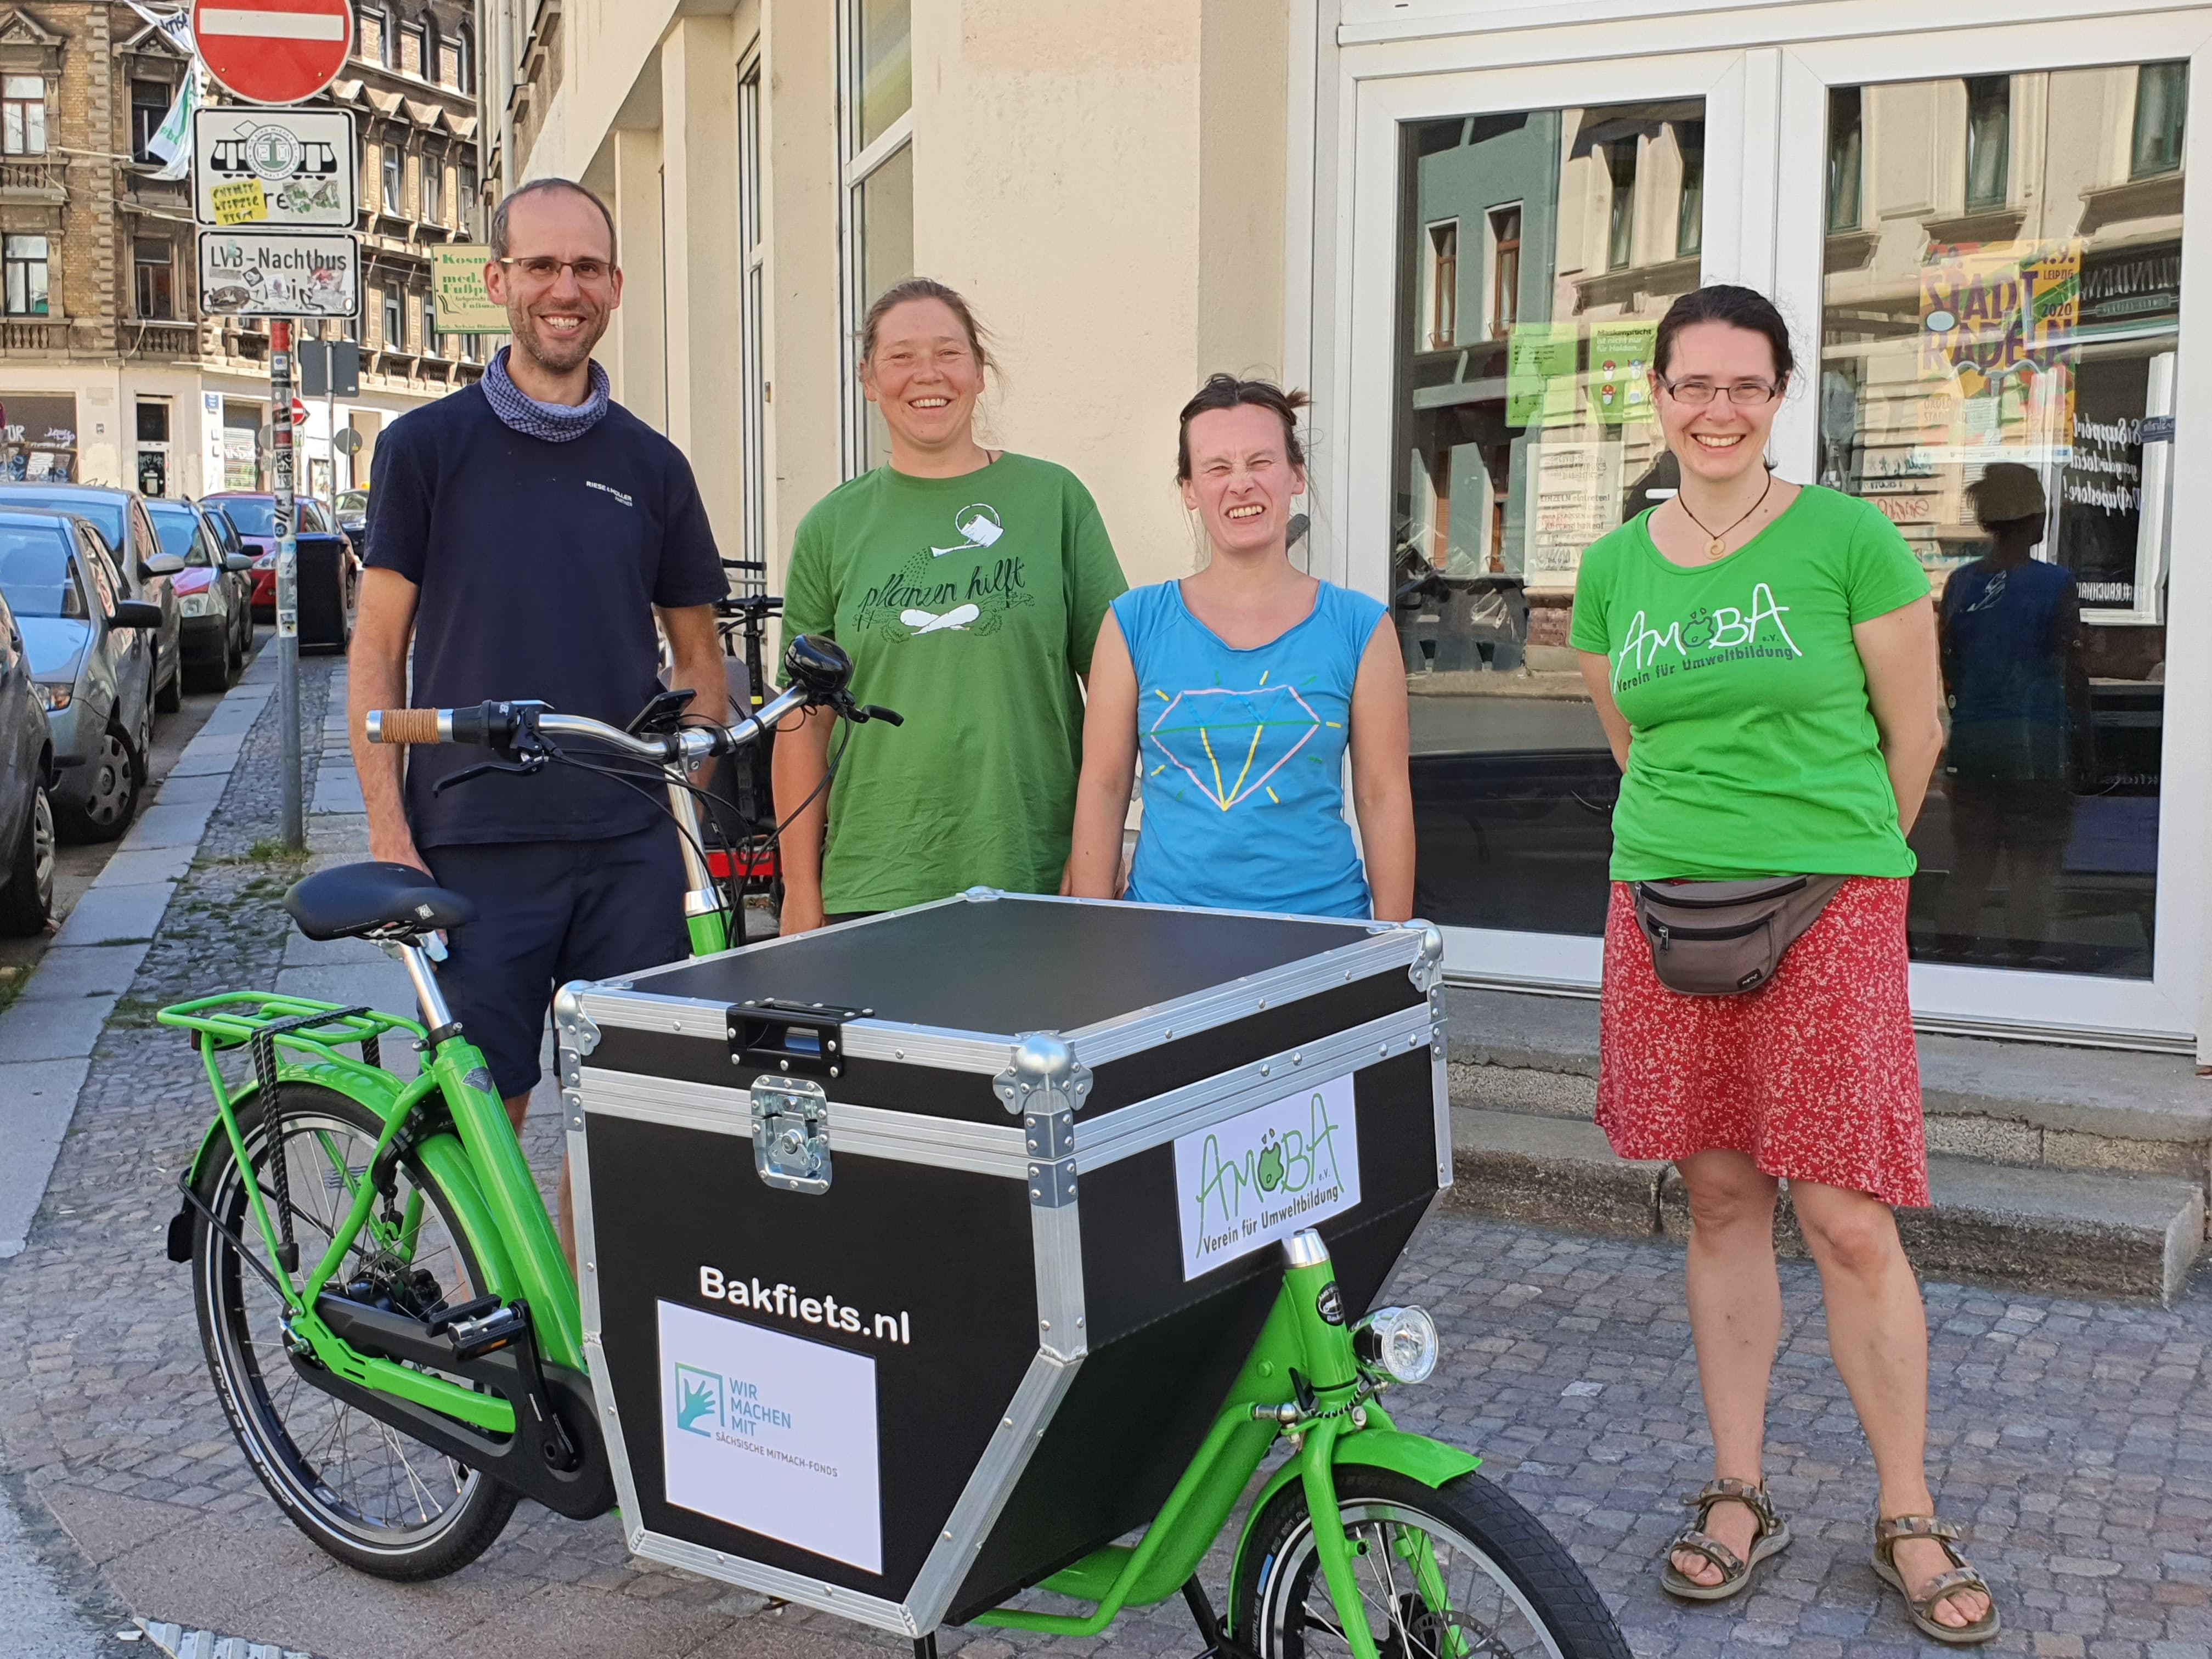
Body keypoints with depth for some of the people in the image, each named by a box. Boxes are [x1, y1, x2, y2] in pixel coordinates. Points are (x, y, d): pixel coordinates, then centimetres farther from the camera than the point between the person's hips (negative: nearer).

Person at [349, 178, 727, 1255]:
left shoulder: (650, 465, 9)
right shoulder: (428, 446, 2)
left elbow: (698, 654, 15)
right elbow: (377, 650, 2)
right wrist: (389, 834, -7)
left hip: (629, 848, 2)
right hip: (474, 847, -2)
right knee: (487, 1111, 5)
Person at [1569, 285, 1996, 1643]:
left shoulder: (1849, 539, -5)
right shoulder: (1615, 569, 7)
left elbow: (1914, 733, 1)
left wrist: (1831, 865, 10)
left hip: (1829, 916, -3)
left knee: (1847, 1220, -3)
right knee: (1720, 1202, 10)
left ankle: (1910, 1518, 15)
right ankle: (1742, 1496, 22)